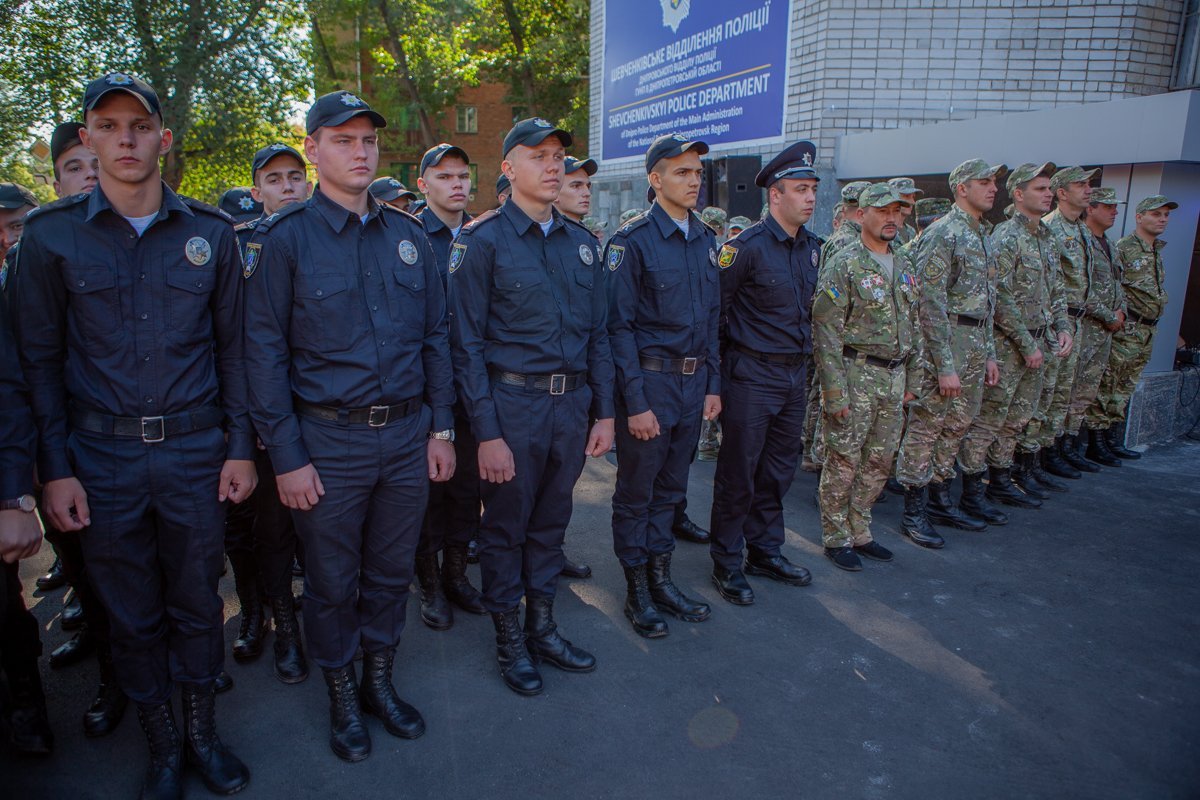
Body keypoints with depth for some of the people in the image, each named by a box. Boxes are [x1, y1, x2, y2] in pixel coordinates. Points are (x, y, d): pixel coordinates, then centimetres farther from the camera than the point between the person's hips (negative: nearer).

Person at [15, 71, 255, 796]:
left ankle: (203, 730, 33)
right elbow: (42, 359, 3)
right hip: (101, 456, 0)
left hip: (196, 448, 0)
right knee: (132, 612, 13)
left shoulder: (211, 232, 1)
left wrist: (240, 447, 0)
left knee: (197, 600, 13)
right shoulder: (51, 236, -1)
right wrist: (55, 467, -2)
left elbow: (232, 347, 4)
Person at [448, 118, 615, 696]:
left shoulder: (582, 243, 9)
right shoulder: (483, 241, -7)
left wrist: (603, 412, 7)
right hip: (513, 404, -5)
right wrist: (487, 432, -14)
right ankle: (509, 641, 29)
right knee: (506, 528, 10)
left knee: (551, 523, 17)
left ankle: (542, 629, 35)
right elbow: (467, 344, -10)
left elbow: (597, 334, 12)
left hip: (572, 405, 5)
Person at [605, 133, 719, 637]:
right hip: (650, 379, -6)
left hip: (694, 381, 7)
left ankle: (661, 579, 30)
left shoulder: (705, 240, 10)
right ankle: (637, 591, 22)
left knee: (671, 487, 16)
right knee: (636, 491, 6)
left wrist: (713, 383, 10)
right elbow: (619, 326, -13)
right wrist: (635, 402, -17)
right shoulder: (632, 241, -10)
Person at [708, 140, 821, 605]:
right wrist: (716, 371, -8)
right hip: (752, 376, -7)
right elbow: (712, 308, -11)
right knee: (738, 474, 3)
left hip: (794, 375, 7)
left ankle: (765, 550, 32)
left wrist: (803, 353, 18)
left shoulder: (811, 247, 9)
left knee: (778, 470, 16)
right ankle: (726, 563, 18)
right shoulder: (747, 247, -14)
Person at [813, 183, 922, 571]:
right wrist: (835, 391, -17)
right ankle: (836, 539, 16)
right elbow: (826, 331, -13)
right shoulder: (844, 264, -9)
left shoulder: (905, 266, 13)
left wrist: (911, 379, 15)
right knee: (843, 462, 1)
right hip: (856, 377, -7)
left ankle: (860, 532, 28)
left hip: (894, 379, 7)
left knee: (879, 462, 13)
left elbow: (914, 327, 19)